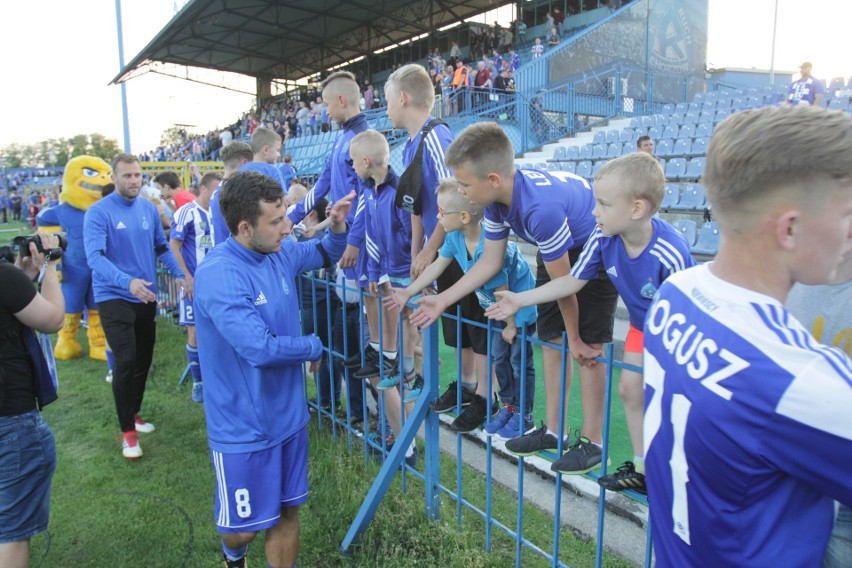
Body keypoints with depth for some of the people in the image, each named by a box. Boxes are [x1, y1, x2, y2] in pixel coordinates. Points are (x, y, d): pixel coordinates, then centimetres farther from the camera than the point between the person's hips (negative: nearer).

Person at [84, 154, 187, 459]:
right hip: (113, 297, -5)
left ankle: (133, 413, 35)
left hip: (146, 296, 6)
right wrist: (127, 281, -38)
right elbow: (95, 257, -23)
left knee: (143, 359, 15)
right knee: (126, 360, -12)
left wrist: (178, 274, -1)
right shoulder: (99, 212, -13)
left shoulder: (149, 208, 2)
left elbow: (161, 246, 13)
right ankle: (127, 431, 2)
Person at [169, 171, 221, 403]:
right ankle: (198, 382, 15)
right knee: (195, 332, 1)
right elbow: (173, 246, -8)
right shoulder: (186, 213, -8)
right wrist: (187, 278, -13)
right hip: (195, 282, -4)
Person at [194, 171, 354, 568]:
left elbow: (326, 254, 18)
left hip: (289, 414, 6)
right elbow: (261, 349, -32)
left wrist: (337, 225, -5)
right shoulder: (218, 275, -27)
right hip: (244, 427, -6)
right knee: (246, 524, 14)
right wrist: (314, 347, -14)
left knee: (288, 511, 18)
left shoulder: (281, 253, -2)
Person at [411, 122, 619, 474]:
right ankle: (551, 431, 19)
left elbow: (563, 282, -29)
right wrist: (442, 300, -4)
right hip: (560, 250, 8)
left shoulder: (540, 209, -40)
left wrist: (575, 339, -15)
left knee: (588, 347, -9)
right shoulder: (497, 198, -15)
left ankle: (592, 441, 6)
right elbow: (490, 261, -3)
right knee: (550, 338, 7)